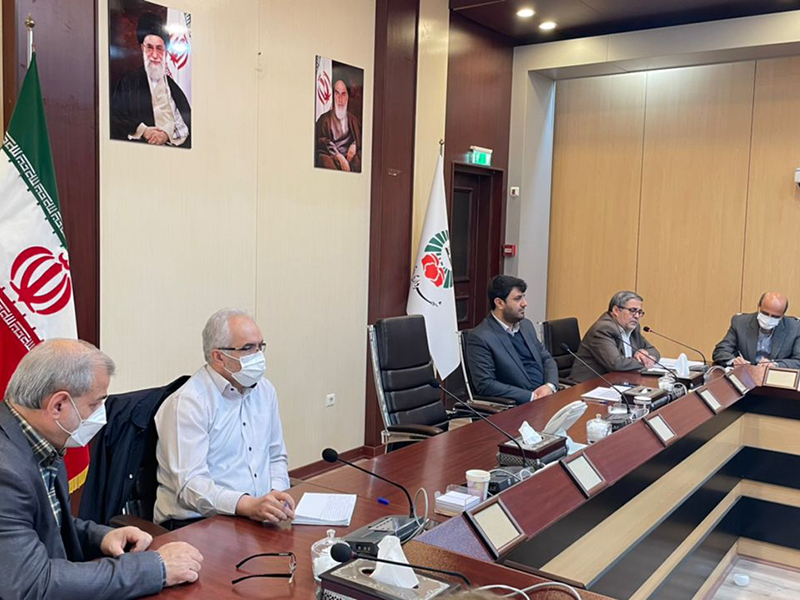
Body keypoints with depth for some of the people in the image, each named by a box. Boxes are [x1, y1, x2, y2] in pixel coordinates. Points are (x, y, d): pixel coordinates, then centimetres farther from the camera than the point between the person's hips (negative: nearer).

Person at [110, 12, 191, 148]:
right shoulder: (129, 81, 11)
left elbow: (186, 122, 6)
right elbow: (116, 115, 2)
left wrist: (167, 133, -13)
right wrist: (143, 130, -13)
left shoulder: (174, 87, 14)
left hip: (172, 145, 2)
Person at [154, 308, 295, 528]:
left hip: (259, 515, 7)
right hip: (196, 523, -7)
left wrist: (277, 493, 1)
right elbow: (190, 485, -19)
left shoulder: (265, 391, 13)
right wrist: (248, 505, -33)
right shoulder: (188, 402, -11)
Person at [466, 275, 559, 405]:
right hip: (518, 406, -7)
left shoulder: (526, 325, 13)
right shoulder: (480, 337, -9)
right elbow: (485, 384, -15)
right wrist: (531, 397, -17)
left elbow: (547, 359, 19)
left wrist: (550, 386, -2)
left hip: (546, 394, 7)